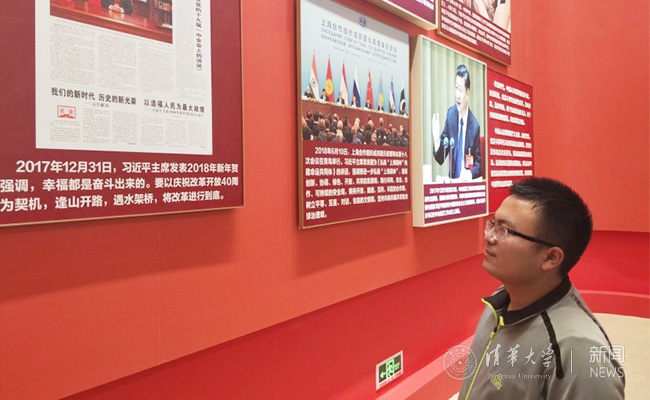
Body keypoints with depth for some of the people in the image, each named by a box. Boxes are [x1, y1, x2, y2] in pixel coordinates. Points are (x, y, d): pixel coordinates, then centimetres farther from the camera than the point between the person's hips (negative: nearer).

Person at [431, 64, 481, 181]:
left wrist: (471, 173, -17)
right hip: (452, 180, 3)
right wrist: (436, 141, -16)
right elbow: (440, 159, 2)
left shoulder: (475, 126, -9)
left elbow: (479, 163, 1)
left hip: (468, 182, -3)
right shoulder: (450, 113, 1)